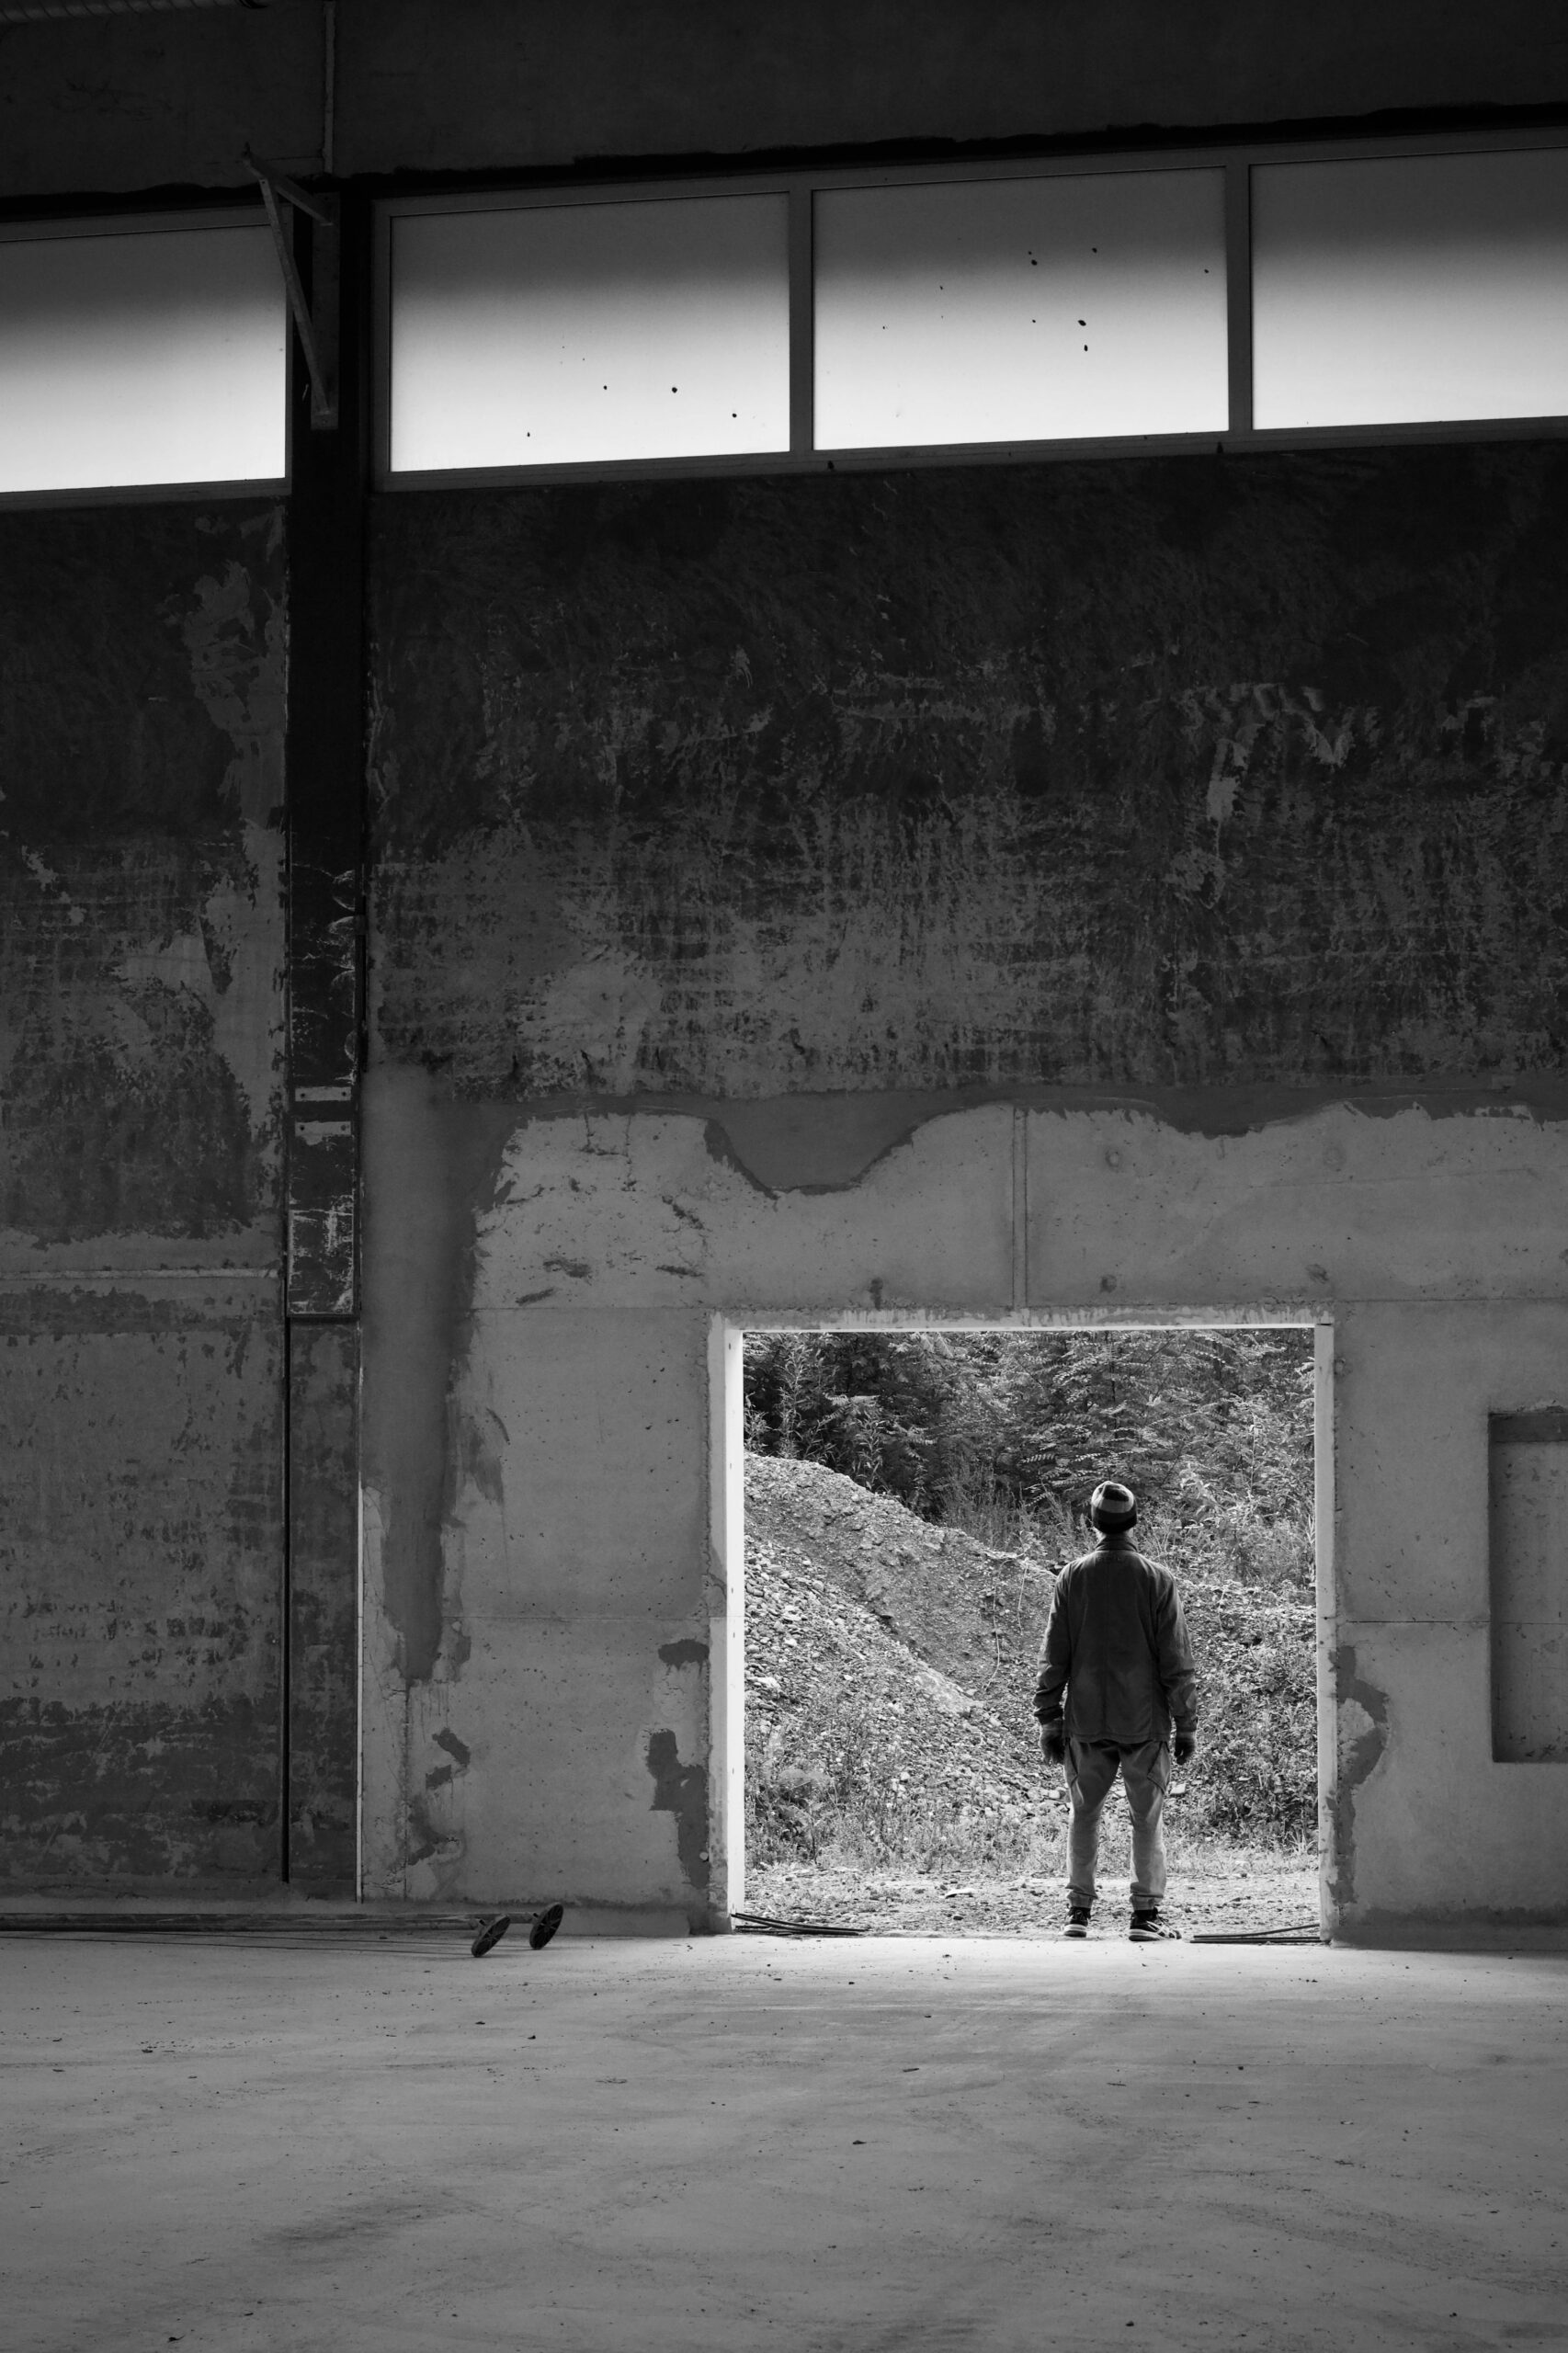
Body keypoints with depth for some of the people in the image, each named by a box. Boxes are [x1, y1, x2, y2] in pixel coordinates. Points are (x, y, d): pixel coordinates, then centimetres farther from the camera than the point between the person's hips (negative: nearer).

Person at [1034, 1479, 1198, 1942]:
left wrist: (1049, 1718, 9)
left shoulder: (1073, 1578, -1)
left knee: (1084, 1813, 12)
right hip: (1145, 1720, -2)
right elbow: (1177, 1661, -4)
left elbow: (1053, 1656, 2)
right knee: (1147, 1818, 5)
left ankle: (1079, 1911, 10)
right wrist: (1186, 1723, 3)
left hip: (1086, 1721, 2)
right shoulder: (1157, 1580, -5)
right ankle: (1146, 1914, 0)